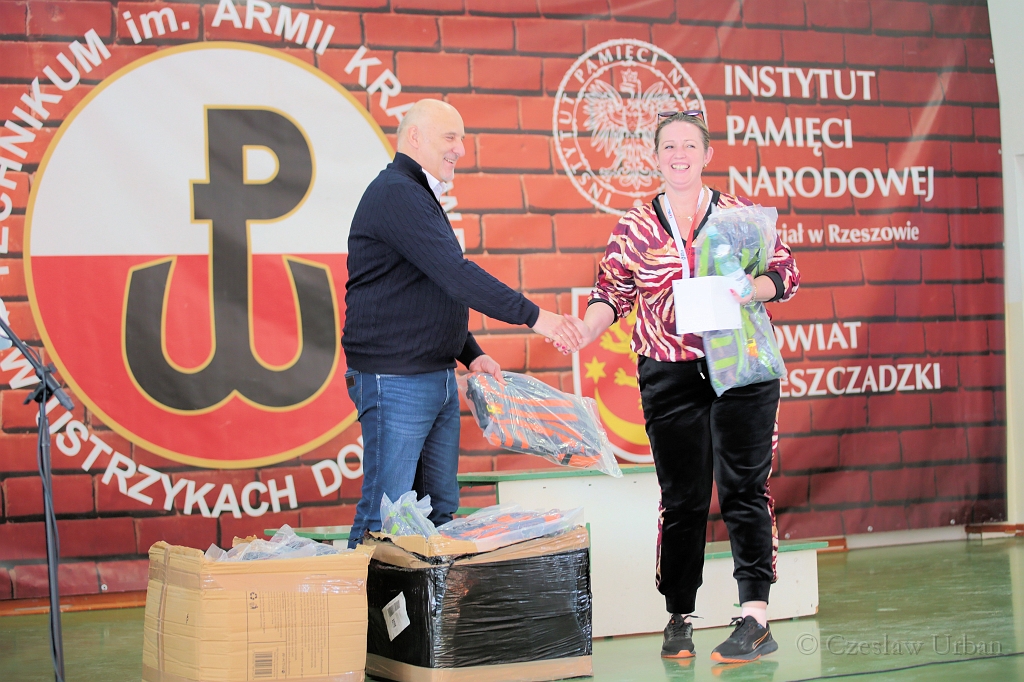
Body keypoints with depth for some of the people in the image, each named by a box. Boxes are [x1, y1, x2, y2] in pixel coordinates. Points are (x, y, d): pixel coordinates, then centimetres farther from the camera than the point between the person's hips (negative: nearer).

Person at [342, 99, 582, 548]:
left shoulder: (420, 197, 19)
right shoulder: (396, 194, -14)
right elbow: (456, 276, -22)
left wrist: (472, 354, 12)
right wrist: (533, 316, -20)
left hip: (438, 377, 11)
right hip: (395, 380, -10)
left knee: (441, 507, 12)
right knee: (385, 515, -8)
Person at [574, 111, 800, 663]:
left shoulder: (741, 214, 5)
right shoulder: (633, 229, 9)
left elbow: (786, 274, 6)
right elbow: (612, 291, 9)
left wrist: (749, 289, -14)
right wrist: (586, 330, -10)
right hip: (669, 376, 1)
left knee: (744, 490, -5)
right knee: (682, 499, 4)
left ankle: (755, 618, -5)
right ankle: (679, 619, 14)